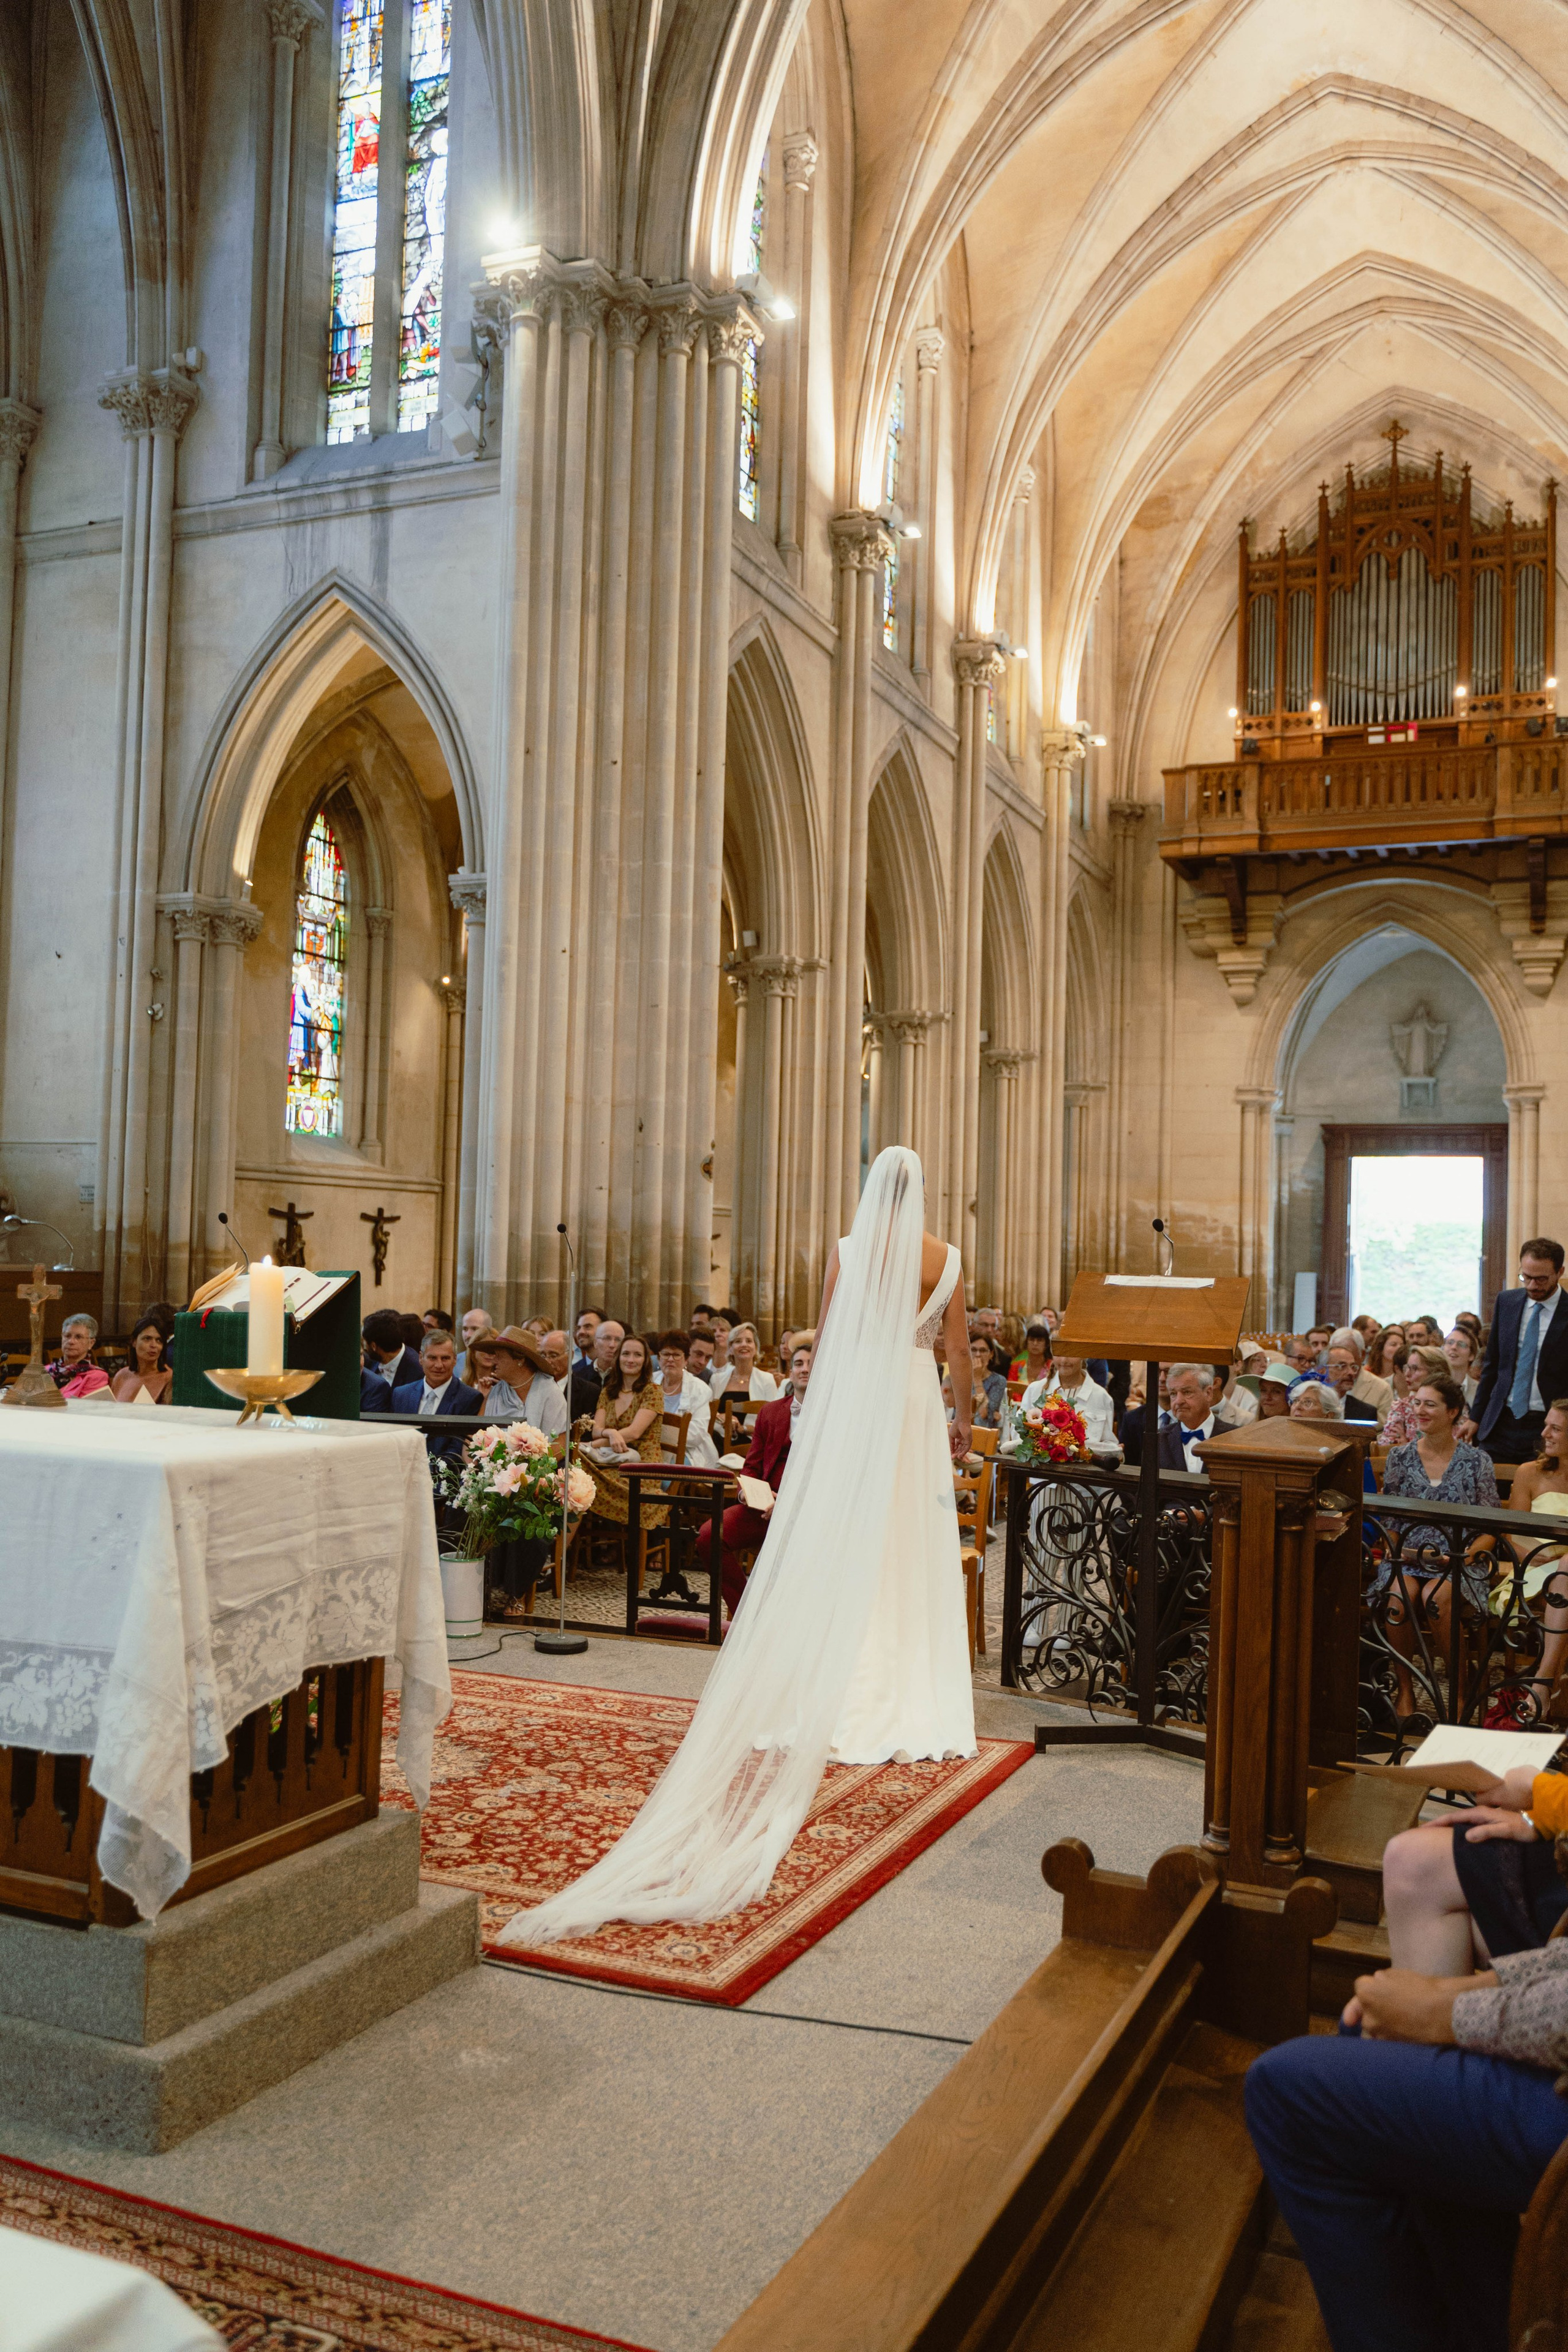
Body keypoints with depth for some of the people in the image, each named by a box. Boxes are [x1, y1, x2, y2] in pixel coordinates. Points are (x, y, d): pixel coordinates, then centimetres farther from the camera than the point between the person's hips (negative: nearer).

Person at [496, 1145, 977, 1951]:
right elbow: (958, 1351, 4)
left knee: (837, 1555, 5)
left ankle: (836, 1699, 7)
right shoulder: (946, 1259, 0)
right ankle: (906, 1703, 9)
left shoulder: (847, 1250, -1)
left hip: (849, 1406, 0)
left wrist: (815, 1416, 15)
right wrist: (964, 1420, 18)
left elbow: (824, 1342, 4)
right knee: (912, 1554, 5)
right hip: (915, 1404, 0)